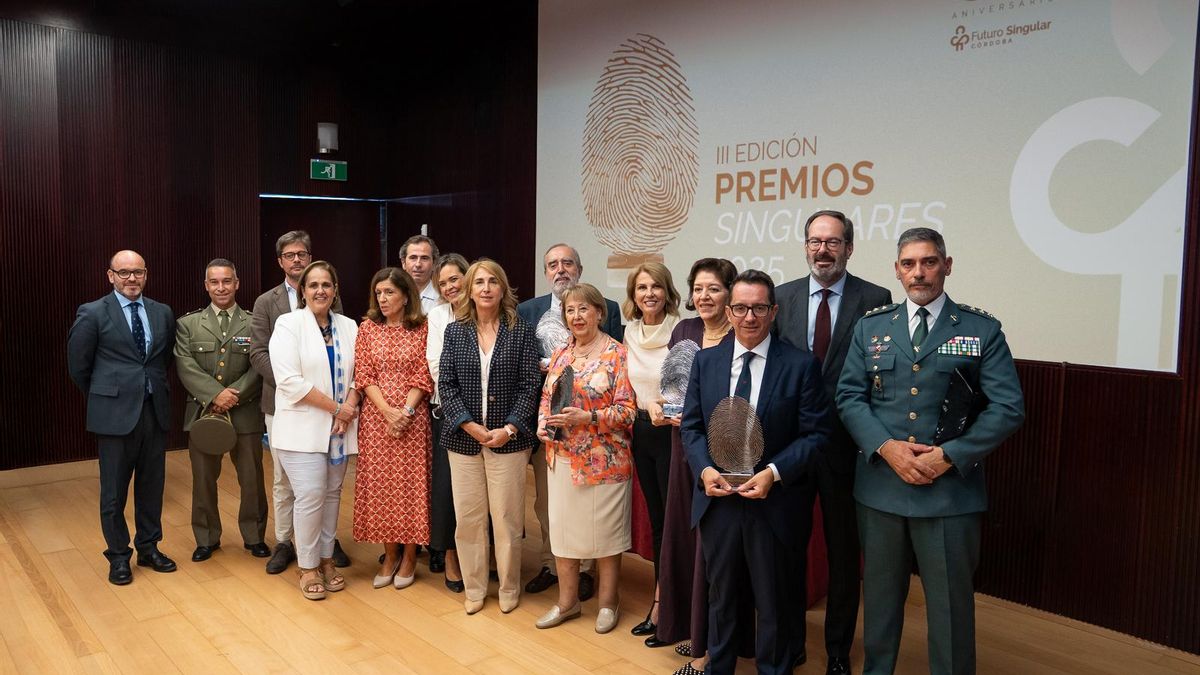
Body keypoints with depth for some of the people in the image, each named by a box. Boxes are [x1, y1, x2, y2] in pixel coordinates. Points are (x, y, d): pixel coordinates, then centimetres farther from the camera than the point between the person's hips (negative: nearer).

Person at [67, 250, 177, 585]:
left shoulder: (162, 313, 6)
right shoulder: (92, 314, -5)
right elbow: (78, 366, 1)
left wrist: (154, 391, 13)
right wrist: (105, 397, 8)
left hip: (155, 411, 4)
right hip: (115, 413, -4)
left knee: (152, 485, 13)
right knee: (114, 490, 6)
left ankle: (149, 548, 28)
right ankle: (118, 556, 22)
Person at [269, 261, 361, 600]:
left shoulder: (349, 327, 9)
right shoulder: (289, 324, -4)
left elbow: (358, 373, 9)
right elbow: (290, 381, -13)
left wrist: (349, 408, -10)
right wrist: (336, 407, -13)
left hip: (339, 428, 4)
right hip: (303, 427, -4)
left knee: (332, 493, 9)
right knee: (310, 495, -8)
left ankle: (326, 558, 23)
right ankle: (308, 567, 8)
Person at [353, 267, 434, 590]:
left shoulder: (422, 329, 0)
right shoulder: (368, 327, 5)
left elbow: (424, 376, -4)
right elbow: (363, 376, 0)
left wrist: (405, 412, -16)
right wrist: (388, 411, -12)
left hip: (412, 418, -2)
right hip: (376, 418, 2)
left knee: (411, 484, 2)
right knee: (379, 485, 6)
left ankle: (409, 557, 17)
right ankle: (389, 555, 21)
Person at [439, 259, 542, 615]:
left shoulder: (521, 331, 0)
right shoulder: (455, 331, 4)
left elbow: (530, 385, -3)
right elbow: (445, 384, 0)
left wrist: (509, 428, -12)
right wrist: (469, 425, -11)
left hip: (508, 438, -1)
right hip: (463, 437, 2)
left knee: (507, 517, 5)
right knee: (468, 517, 7)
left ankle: (509, 588, 23)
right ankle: (474, 588, 24)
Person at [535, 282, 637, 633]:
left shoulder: (617, 354, -9)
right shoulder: (560, 354, 9)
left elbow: (627, 409, -13)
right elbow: (546, 398, 16)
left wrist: (587, 417, -24)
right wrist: (543, 424, -4)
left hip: (603, 459, -5)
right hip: (562, 457, 5)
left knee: (605, 530, 7)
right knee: (562, 527, 12)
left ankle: (608, 601, 26)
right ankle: (567, 600, 29)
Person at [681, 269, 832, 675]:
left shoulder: (800, 365, -7)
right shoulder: (706, 361, 2)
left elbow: (815, 433, -7)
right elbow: (690, 425, 6)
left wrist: (774, 473, -18)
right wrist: (704, 469, -11)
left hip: (772, 501, -3)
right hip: (716, 498, 3)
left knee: (772, 602, 13)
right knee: (720, 596, 19)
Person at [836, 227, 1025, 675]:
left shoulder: (982, 329, -1)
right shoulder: (870, 326, 6)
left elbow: (1008, 408, -6)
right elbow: (849, 397, 2)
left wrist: (948, 456, -14)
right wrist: (887, 448, -13)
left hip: (950, 489, -2)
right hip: (880, 484, 2)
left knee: (950, 601, 8)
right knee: (880, 594, 16)